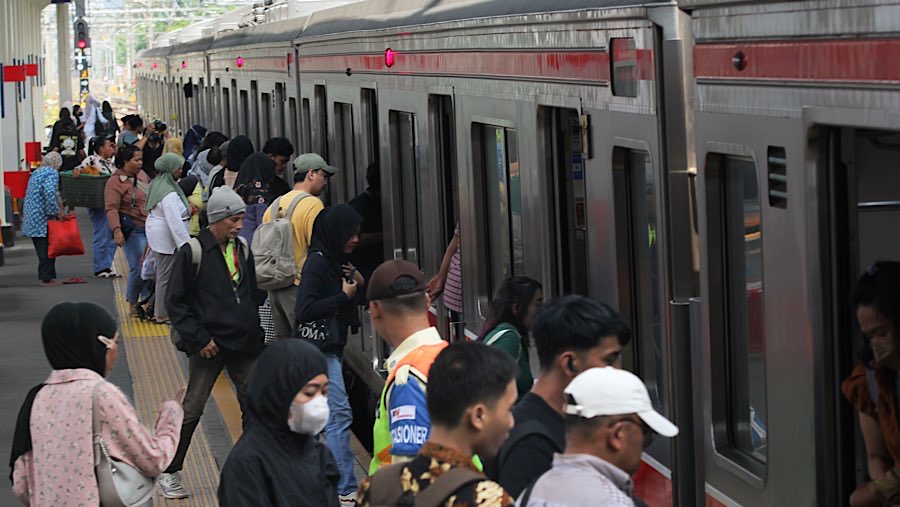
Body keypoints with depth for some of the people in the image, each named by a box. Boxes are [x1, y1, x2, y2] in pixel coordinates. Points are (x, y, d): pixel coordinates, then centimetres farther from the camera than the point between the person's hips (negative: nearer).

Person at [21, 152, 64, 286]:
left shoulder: (36, 173, 19)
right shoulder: (52, 173, -9)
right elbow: (50, 193, -24)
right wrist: (57, 212, -16)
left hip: (31, 218, 9)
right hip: (43, 218, -9)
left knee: (43, 249, 12)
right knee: (47, 249, -5)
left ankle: (46, 276, 15)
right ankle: (47, 278, -5)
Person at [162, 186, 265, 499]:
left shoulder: (242, 250, 10)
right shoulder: (192, 252, -8)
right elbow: (176, 302, -7)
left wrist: (255, 333, 11)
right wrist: (198, 339, -13)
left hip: (244, 344, 6)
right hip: (209, 345, -5)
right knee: (191, 410, -1)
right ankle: (169, 472, 10)